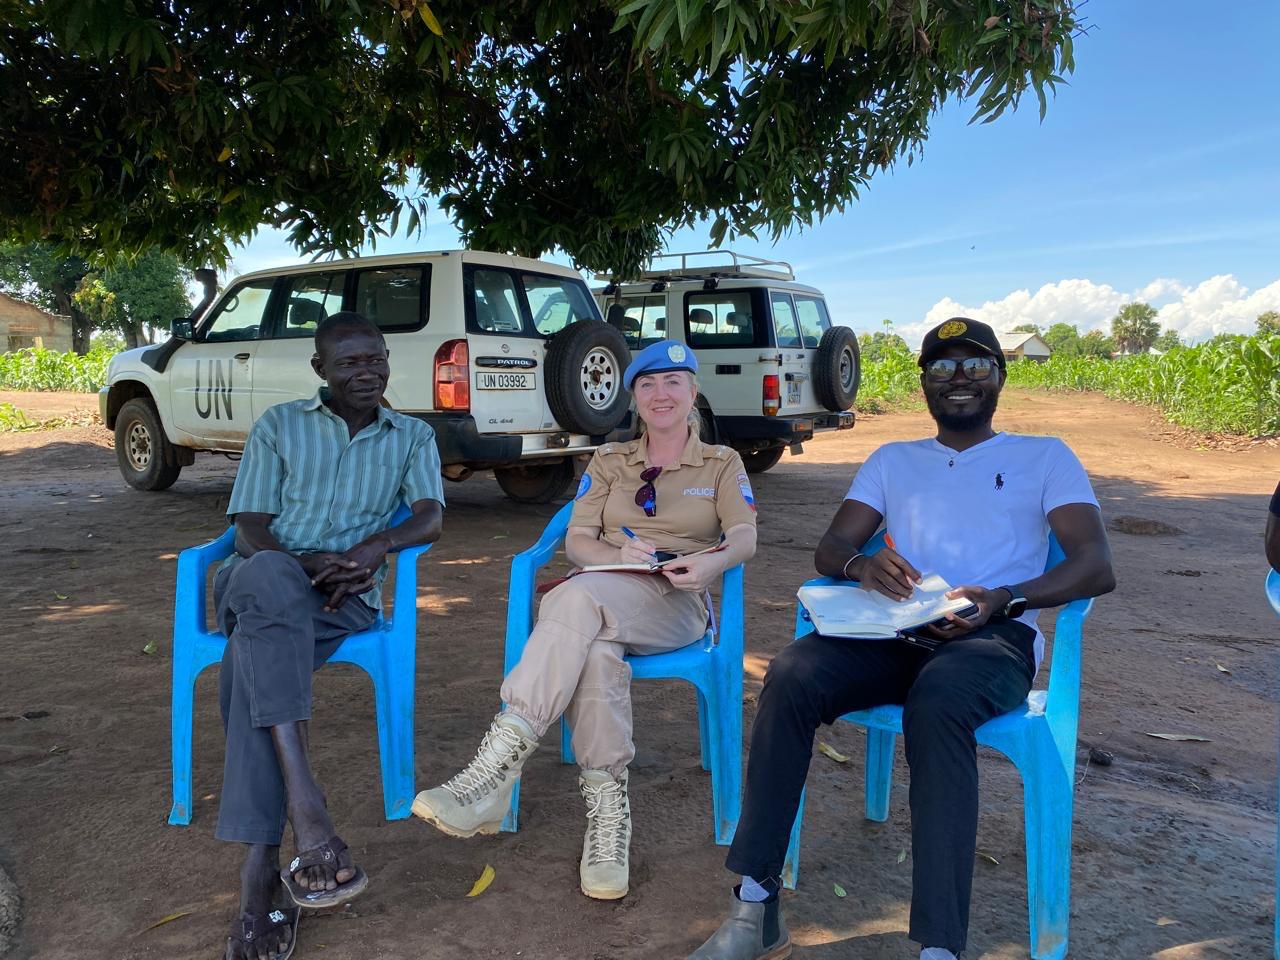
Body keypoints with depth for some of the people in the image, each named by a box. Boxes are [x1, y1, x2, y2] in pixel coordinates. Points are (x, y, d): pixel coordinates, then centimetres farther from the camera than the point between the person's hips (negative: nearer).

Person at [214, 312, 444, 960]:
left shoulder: (413, 437, 17)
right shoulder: (279, 426, 14)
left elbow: (430, 518, 0)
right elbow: (251, 529, 6)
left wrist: (376, 544, -22)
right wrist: (310, 564, -15)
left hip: (346, 597, 0)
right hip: (264, 581, 0)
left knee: (254, 661, -33)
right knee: (268, 576, -39)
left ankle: (260, 874, -36)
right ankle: (306, 812, -49)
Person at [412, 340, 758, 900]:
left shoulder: (722, 464, 18)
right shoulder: (609, 461, 24)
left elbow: (745, 536, 1)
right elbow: (577, 541, 12)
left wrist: (711, 563, -23)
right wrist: (619, 553, -11)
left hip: (675, 603, -2)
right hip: (602, 594, 3)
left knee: (578, 598, -38)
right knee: (596, 652, -39)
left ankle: (495, 772, -43)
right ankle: (608, 813, -35)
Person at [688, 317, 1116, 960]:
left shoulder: (1044, 457, 17)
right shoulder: (893, 461, 26)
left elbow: (1097, 568, 3)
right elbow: (828, 549, 14)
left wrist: (1005, 599, -17)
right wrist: (860, 565, -12)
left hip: (994, 636, -2)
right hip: (894, 632, 3)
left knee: (936, 703, -39)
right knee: (790, 676, -29)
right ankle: (755, 908, -25)